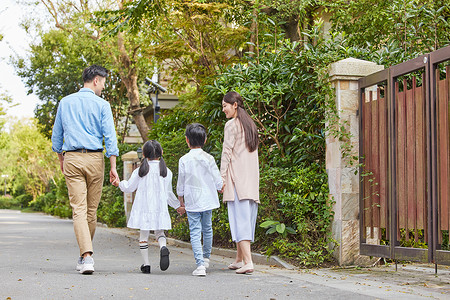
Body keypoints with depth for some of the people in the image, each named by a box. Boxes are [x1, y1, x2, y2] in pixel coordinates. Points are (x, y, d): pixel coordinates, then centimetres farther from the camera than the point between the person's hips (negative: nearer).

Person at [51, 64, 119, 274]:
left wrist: (61, 159, 28)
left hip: (72, 158, 1)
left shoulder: (65, 102, 9)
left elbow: (56, 135, 16)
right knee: (92, 210, 11)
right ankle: (84, 256, 22)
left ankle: (87, 255, -20)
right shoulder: (102, 105, -1)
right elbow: (110, 137, -6)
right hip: (94, 158, -1)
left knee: (79, 209, -5)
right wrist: (113, 167, -4)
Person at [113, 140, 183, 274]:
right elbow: (168, 193, 12)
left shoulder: (140, 171, -3)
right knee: (159, 232, 11)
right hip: (160, 208, 1)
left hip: (143, 207, -1)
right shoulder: (167, 172, 4)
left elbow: (129, 188, 5)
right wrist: (177, 205, 26)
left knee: (143, 234, 7)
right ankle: (163, 247, -22)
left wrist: (119, 183, 25)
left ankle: (146, 263, 6)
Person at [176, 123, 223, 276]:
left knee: (195, 232, -3)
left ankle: (200, 264, -14)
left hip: (191, 202, -2)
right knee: (207, 228, 18)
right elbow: (218, 182, -2)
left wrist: (181, 201, 15)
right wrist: (221, 189, 21)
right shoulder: (209, 159, -4)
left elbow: (180, 185, 1)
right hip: (207, 200, 2)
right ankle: (206, 257, 34)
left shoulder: (184, 160, -6)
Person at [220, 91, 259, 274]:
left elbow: (227, 152, -11)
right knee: (247, 218, 11)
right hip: (252, 178, 8)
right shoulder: (250, 124, 16)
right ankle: (239, 259, 20)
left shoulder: (231, 125, -7)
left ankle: (248, 261, -19)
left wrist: (221, 177, -9)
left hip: (236, 177, -8)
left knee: (240, 218, -11)